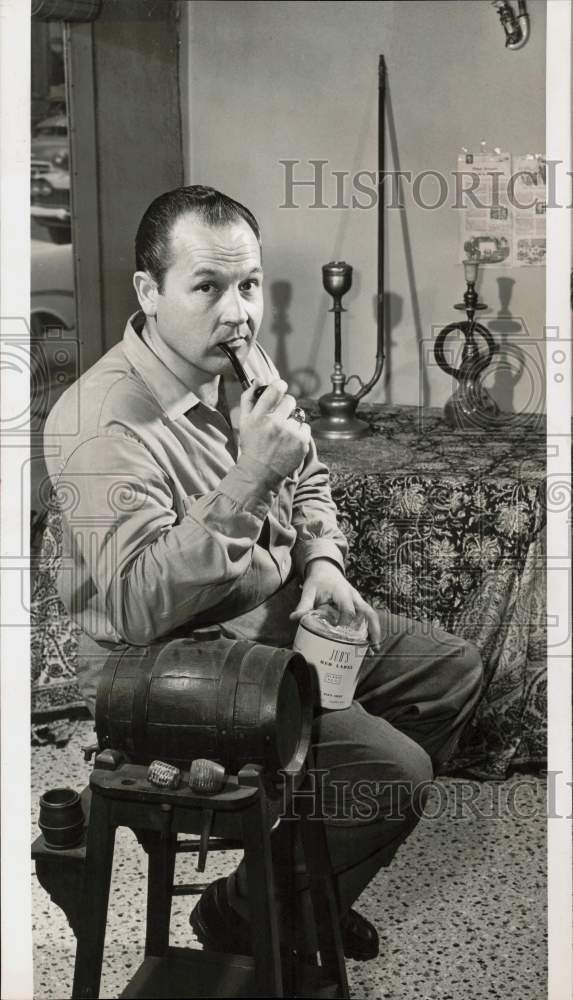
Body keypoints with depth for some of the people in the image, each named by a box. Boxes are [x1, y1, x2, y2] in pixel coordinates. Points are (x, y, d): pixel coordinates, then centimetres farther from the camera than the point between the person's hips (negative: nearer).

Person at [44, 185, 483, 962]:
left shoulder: (244, 368, 1)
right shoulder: (100, 424, -26)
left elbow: (308, 481, 17)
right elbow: (139, 606, -33)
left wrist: (322, 561, -3)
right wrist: (248, 478, -38)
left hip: (277, 618, 9)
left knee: (454, 670, 12)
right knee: (393, 769, -19)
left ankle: (318, 876, 21)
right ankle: (246, 916, 8)